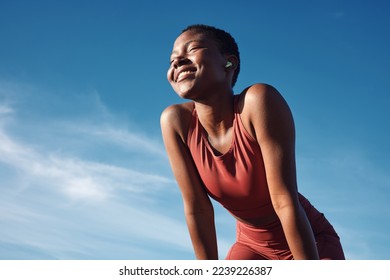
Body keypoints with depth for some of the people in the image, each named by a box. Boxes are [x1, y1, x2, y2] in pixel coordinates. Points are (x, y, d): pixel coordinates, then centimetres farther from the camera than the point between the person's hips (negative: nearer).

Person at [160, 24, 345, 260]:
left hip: (310, 242, -3)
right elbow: (196, 209, -13)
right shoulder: (175, 122, -17)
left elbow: (286, 202, -28)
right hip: (252, 246, 4)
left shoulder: (259, 100, -28)